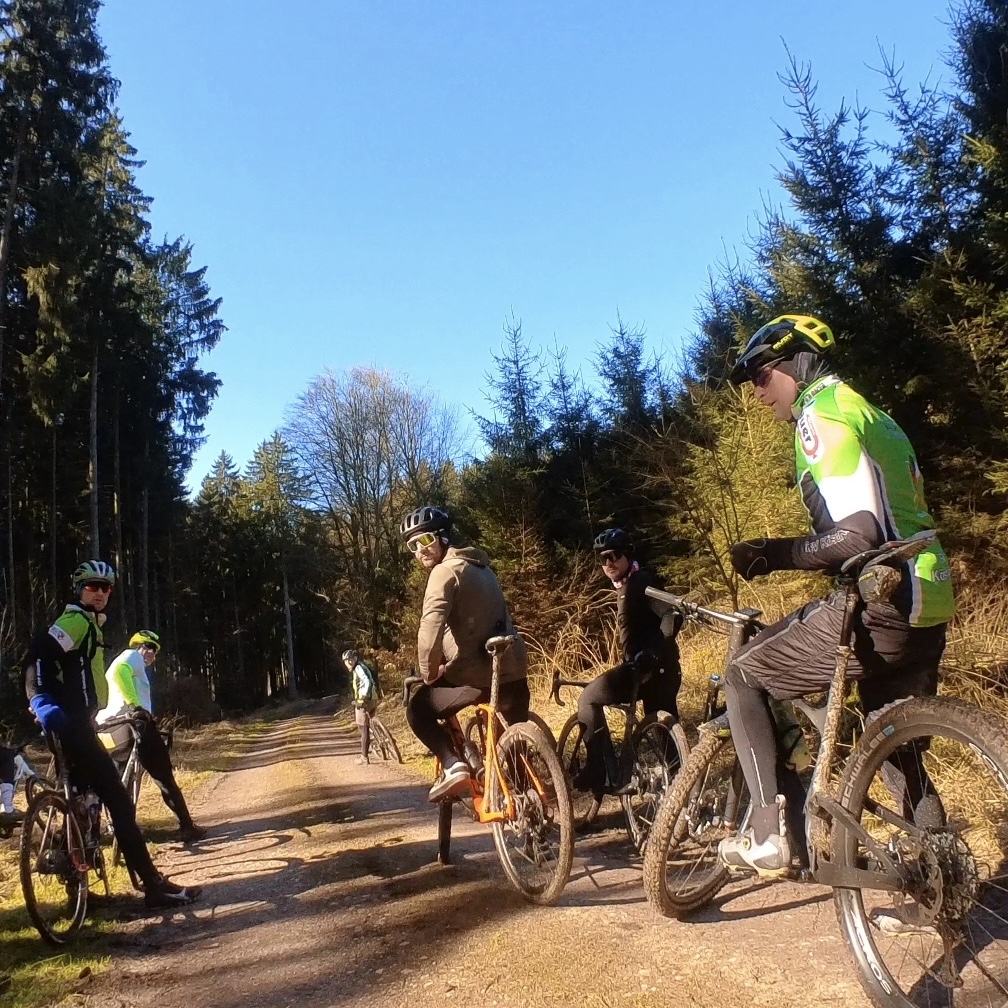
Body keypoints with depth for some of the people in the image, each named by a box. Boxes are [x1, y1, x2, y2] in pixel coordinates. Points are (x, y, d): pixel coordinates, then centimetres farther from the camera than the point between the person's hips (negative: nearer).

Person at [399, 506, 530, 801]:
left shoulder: (445, 570, -8)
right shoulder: (479, 566, 21)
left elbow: (431, 626, -23)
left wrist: (429, 672, -9)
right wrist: (447, 665, 33)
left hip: (479, 674, -8)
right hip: (514, 669, 8)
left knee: (418, 709, 12)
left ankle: (453, 766, -3)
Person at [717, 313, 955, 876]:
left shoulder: (822, 413, -9)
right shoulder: (870, 413, 22)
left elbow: (858, 533, -22)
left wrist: (775, 554, -11)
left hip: (878, 607, -10)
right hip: (928, 605, 10)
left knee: (744, 676, 3)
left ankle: (772, 834, 0)